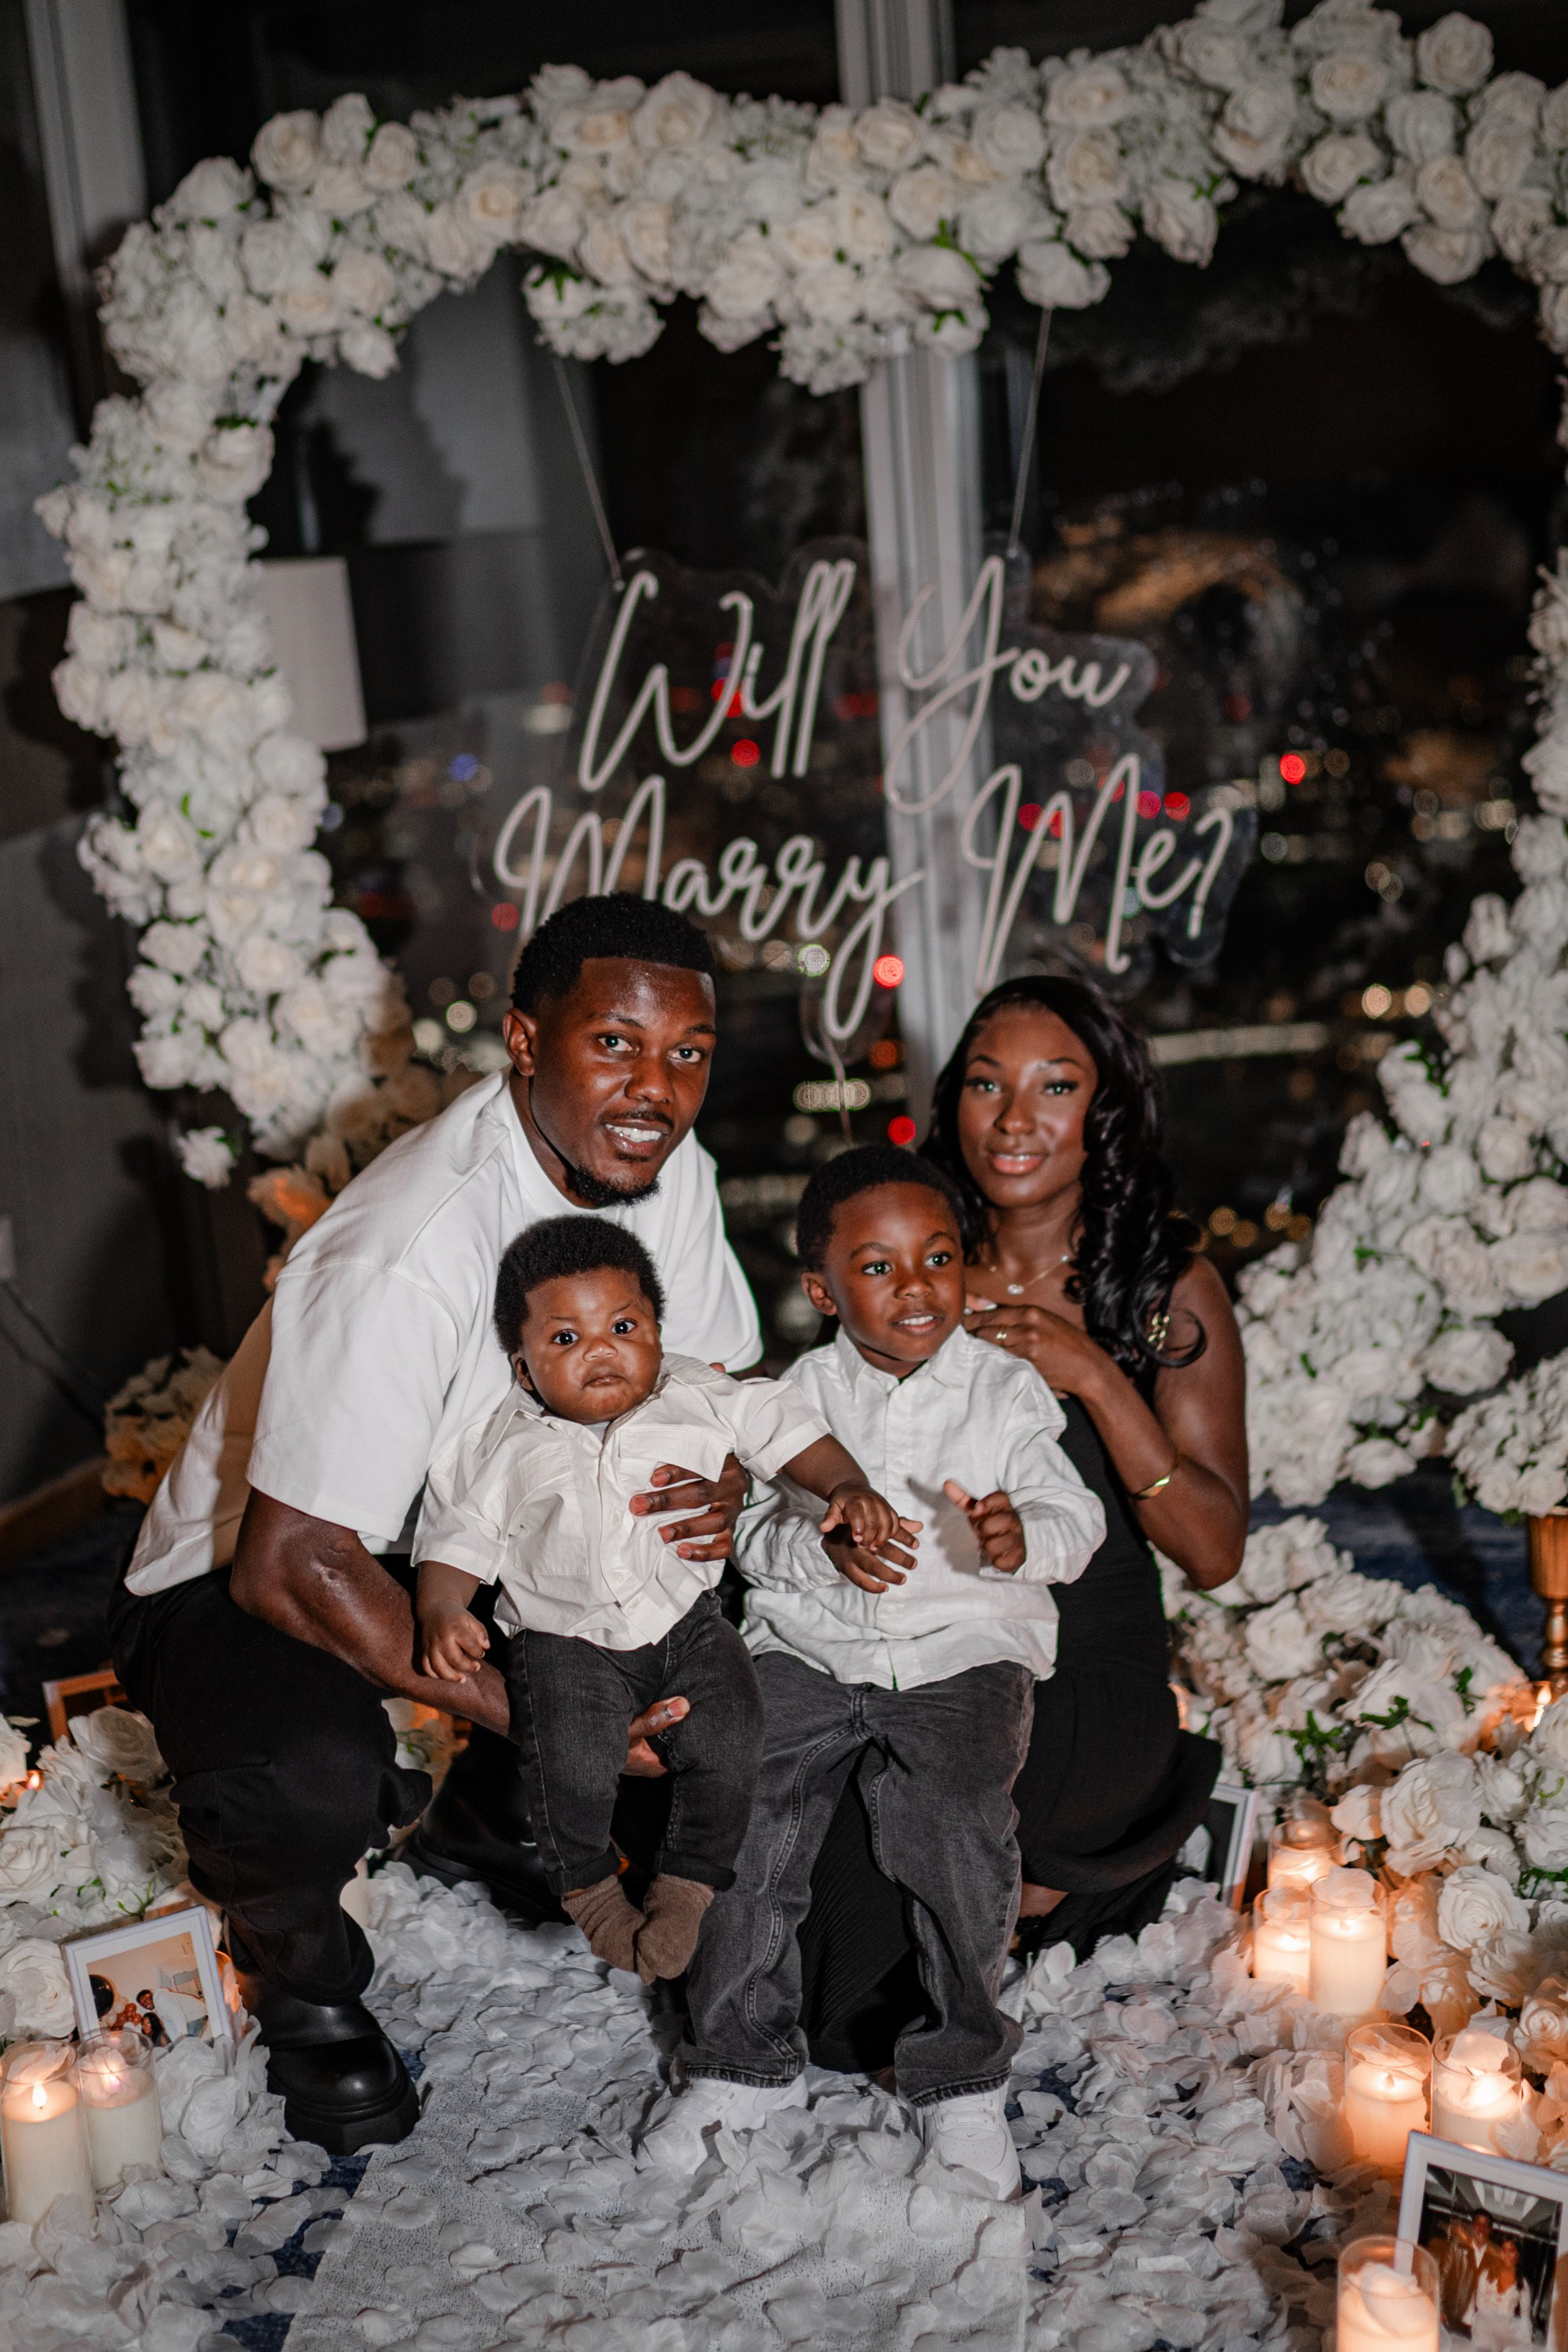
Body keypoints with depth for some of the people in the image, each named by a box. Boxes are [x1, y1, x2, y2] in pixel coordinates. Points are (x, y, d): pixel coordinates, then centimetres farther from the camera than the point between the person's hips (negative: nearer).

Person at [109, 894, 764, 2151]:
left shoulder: (667, 1168, -10)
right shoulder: (413, 1253, -34)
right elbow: (289, 1565, -31)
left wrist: (726, 1479, -22)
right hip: (246, 1571, -7)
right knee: (308, 1775, -37)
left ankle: (489, 1821, 15)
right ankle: (303, 1976, 2)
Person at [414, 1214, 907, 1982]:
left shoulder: (697, 1399, 3)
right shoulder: (498, 1447, 0)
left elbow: (785, 1430, 6)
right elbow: (454, 1542, 3)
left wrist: (847, 1488, -10)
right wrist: (442, 1614, -15)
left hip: (686, 1621, 2)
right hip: (566, 1638, -1)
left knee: (729, 1746, -19)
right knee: (571, 1767, -24)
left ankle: (687, 1881, 8)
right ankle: (587, 1884, 8)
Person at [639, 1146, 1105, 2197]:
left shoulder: (1007, 1390, 4)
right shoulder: (801, 1393, 8)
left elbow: (1075, 1517, 0)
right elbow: (751, 1525, 4)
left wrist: (1023, 1539, -22)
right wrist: (821, 1548, -16)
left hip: (965, 1648, -2)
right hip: (810, 1644, 2)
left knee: (947, 1814, -26)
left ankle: (963, 2078, -2)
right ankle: (745, 2056, 5)